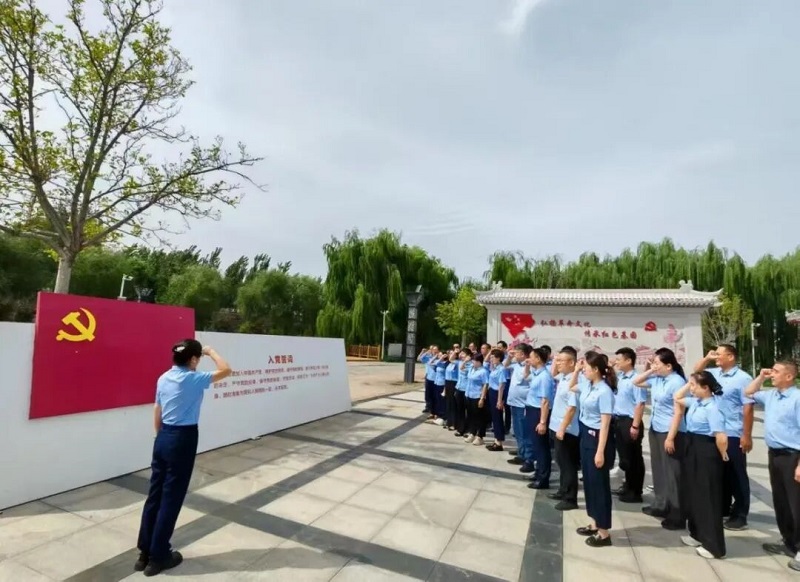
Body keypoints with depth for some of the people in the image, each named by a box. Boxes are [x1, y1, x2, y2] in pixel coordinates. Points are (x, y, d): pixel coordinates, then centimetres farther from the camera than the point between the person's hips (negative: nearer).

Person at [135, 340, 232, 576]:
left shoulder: (163, 378, 6)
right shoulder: (193, 379, -17)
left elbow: (157, 413, 12)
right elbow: (225, 370, -15)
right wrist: (211, 352, -1)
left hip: (163, 437, 8)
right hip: (182, 440, -8)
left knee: (155, 495, 15)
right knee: (171, 498, 5)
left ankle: (145, 553, 27)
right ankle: (158, 557, 17)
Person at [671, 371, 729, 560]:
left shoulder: (712, 408, -24)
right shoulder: (695, 401, 3)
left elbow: (721, 438, -29)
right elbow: (677, 398, 21)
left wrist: (722, 455, -12)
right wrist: (689, 383, 9)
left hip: (706, 452, -9)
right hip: (692, 449, 10)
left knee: (707, 497, 2)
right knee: (692, 493, 19)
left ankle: (714, 546, 17)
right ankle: (698, 534, 35)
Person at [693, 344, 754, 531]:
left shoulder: (743, 378, -13)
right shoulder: (715, 373, 6)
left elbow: (748, 408, -15)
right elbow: (696, 372, 22)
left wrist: (747, 436, -16)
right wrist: (707, 358, 5)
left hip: (733, 436, -7)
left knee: (737, 476, 5)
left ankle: (740, 515, 17)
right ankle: (723, 509, 29)